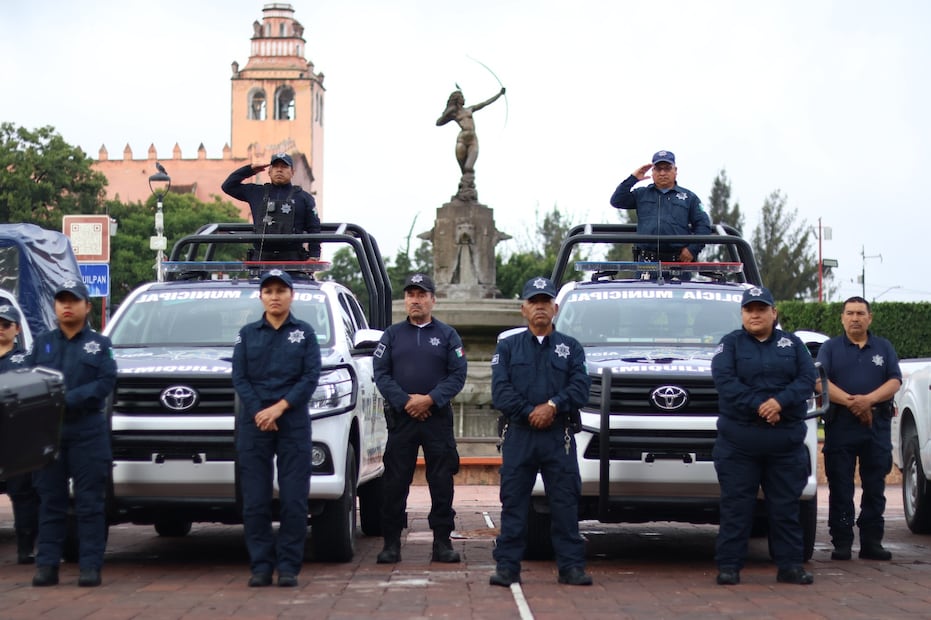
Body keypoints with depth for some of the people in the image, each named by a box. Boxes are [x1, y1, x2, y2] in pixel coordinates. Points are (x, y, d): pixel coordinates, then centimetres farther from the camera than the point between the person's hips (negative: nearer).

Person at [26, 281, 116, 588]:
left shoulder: (100, 344, 9)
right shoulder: (41, 343, 15)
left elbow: (106, 383, -4)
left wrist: (67, 400, -15)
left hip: (88, 433, -2)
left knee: (89, 503, -2)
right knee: (50, 502, 4)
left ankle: (90, 566, -1)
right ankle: (47, 565, 6)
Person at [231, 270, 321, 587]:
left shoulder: (305, 333, 8)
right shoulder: (247, 334, 11)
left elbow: (311, 377, -1)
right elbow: (239, 377, 4)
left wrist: (280, 407, -12)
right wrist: (259, 413, -9)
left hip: (294, 423, -1)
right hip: (253, 424, 1)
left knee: (294, 499, -4)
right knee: (255, 500, -1)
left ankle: (288, 567, 1)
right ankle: (261, 566, 5)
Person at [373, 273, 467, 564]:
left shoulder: (447, 335, 9)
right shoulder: (392, 335, 11)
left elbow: (457, 375, 1)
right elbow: (381, 374, 3)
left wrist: (430, 399, -12)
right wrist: (405, 401, -10)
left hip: (438, 417, 0)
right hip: (400, 417, 1)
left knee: (441, 482, 0)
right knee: (395, 482, 0)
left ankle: (442, 541, 5)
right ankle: (391, 542, 5)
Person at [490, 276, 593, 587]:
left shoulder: (571, 347, 13)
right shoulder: (508, 347, 12)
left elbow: (580, 386, 0)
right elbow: (500, 391, 0)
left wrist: (553, 406, -14)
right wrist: (529, 412, -11)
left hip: (559, 436, 0)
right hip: (519, 435, 0)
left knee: (565, 503, -1)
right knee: (513, 502, -1)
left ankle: (571, 566, 3)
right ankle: (507, 566, 3)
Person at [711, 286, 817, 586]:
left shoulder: (792, 344, 11)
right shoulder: (730, 344, 6)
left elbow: (808, 379, 0)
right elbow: (725, 381, -8)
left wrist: (780, 402, -17)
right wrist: (759, 406, -18)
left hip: (786, 440, 2)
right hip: (739, 441, -2)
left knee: (786, 505, 6)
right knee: (736, 505, -1)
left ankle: (790, 565, 12)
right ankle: (729, 566, 3)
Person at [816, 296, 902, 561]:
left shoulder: (884, 348, 13)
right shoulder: (830, 348, 9)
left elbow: (895, 381, 1)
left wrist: (869, 399, -17)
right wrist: (850, 401, -18)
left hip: (877, 427, 2)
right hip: (840, 427, -1)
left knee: (875, 488, 3)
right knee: (840, 488, -1)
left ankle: (872, 542, 8)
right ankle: (841, 543, 3)